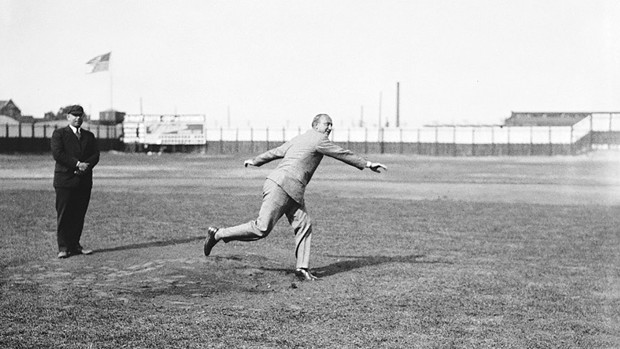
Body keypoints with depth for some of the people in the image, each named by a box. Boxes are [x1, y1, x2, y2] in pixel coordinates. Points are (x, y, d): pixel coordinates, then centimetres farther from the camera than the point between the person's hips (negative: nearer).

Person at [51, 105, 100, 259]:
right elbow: (57, 154, -10)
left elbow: (95, 155, 8)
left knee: (79, 215, 5)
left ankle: (74, 245, 13)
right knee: (64, 215, -3)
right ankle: (63, 247, 0)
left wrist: (86, 166, -12)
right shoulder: (59, 134, 3)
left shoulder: (89, 136, 18)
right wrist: (77, 164, -16)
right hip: (65, 180, -4)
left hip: (84, 181, 4)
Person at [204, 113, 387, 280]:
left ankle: (302, 268, 0)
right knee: (262, 228, -11)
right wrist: (367, 164, 7)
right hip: (282, 185, -10)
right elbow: (343, 154, 0)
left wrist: (255, 161, 45)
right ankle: (217, 234, -2)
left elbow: (275, 151, 32)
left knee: (304, 225, 3)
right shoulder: (318, 139, -3)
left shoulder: (299, 138, 23)